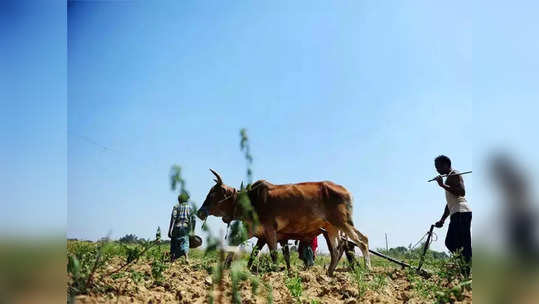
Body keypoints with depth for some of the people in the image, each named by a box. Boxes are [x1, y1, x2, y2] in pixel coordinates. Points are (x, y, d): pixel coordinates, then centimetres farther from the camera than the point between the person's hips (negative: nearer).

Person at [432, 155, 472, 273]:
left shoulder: (454, 175, -4)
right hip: (456, 214, 10)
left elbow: (462, 192, -22)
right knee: (449, 242, 8)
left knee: (464, 245, -12)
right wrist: (442, 219, 26)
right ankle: (465, 268, 8)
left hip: (462, 212, -10)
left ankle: (467, 271, -12)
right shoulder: (449, 177, 24)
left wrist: (443, 185, -20)